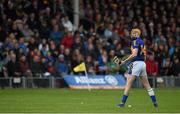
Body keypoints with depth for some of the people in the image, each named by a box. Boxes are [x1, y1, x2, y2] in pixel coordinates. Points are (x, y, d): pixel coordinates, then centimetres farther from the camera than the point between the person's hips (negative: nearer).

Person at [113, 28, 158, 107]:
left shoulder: (135, 42, -9)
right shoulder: (142, 42, 17)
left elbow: (134, 54, -19)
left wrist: (124, 61, -16)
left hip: (136, 63, -8)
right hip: (143, 63, 8)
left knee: (128, 84, -6)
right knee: (146, 84, 13)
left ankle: (123, 102, -8)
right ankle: (155, 102, 12)